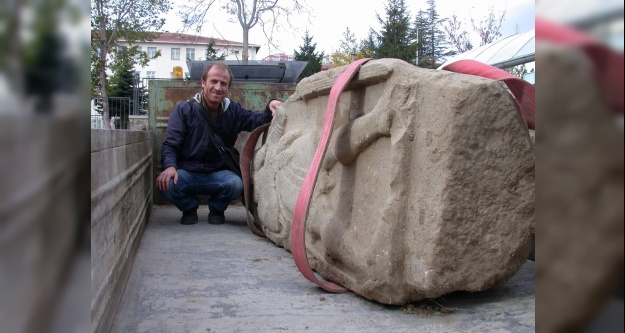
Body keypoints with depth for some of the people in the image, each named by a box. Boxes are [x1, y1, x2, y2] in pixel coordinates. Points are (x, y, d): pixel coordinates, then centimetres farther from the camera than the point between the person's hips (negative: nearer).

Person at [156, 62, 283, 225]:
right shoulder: (184, 109, -2)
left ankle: (217, 209, 6)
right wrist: (170, 166, -29)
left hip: (218, 173, 1)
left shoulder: (233, 110, 6)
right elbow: (170, 144, -8)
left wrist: (270, 107, -27)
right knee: (166, 184, -33)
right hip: (187, 172, -1)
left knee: (236, 184, -32)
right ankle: (189, 208, 5)